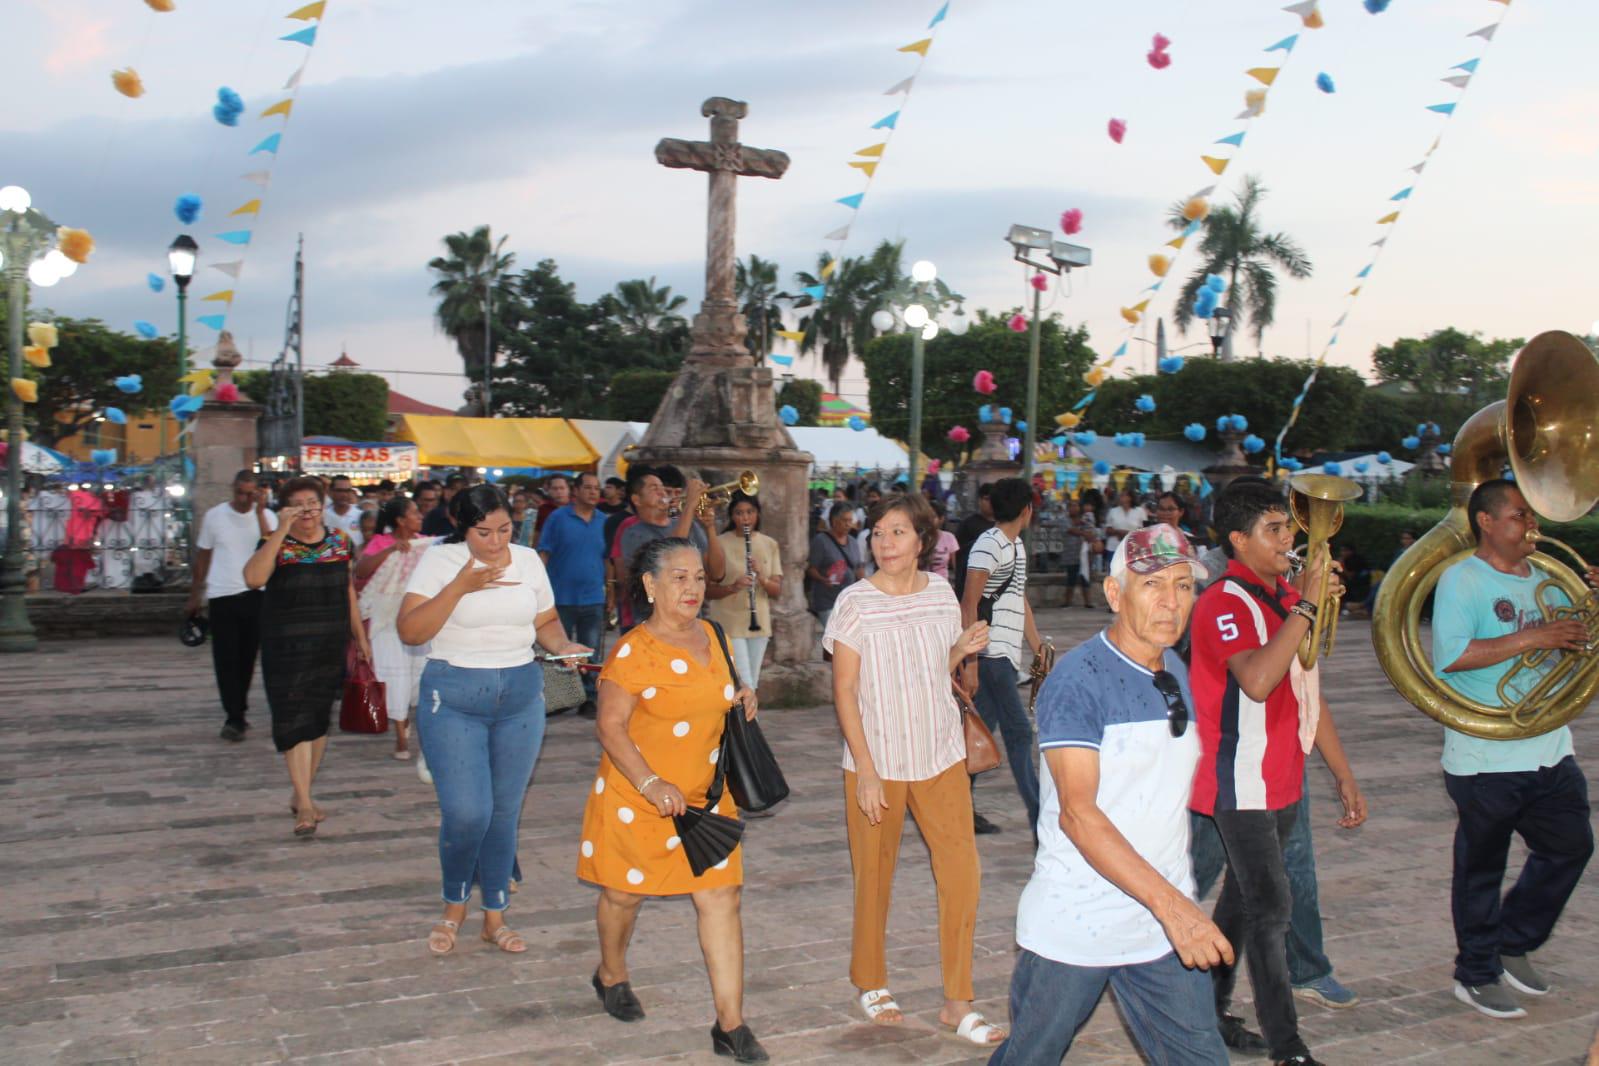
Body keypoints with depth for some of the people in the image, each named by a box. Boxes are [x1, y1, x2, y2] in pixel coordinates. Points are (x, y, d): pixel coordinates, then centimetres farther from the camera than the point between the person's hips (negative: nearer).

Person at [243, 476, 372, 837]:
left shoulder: (340, 541, 5)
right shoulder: (277, 544, -7)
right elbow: (253, 578, -27)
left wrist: (360, 637, 14)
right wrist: (281, 531, -27)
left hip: (330, 648, 4)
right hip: (286, 650, -4)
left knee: (319, 720, 10)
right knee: (295, 722, -8)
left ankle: (302, 794, 24)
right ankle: (305, 805, -7)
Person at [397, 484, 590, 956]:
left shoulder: (527, 560, 5)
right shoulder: (439, 560, -7)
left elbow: (546, 622, 15)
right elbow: (409, 632, -15)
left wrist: (564, 645, -6)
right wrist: (460, 586, -23)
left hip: (521, 695, 4)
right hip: (454, 697, -4)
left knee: (505, 811, 9)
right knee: (467, 814, -10)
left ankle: (495, 916, 24)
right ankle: (455, 905, 18)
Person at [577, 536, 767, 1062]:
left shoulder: (710, 637, 4)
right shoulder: (634, 651, -17)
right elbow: (610, 726, -18)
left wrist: (741, 700, -1)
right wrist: (652, 785, -25)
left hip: (705, 795, 5)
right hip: (636, 796, -5)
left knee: (720, 898, -2)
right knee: (625, 893, 14)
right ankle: (611, 974, 45)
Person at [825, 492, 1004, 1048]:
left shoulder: (941, 594, 3)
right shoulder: (856, 602, -9)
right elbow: (844, 690, -9)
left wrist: (963, 648, -5)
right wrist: (866, 769, -15)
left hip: (941, 757, 3)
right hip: (876, 762, -3)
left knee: (961, 871, -2)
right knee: (875, 876, 9)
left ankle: (957, 1003, 11)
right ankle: (870, 984, 31)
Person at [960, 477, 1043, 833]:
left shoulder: (1016, 546, 17)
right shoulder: (989, 545, -13)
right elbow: (968, 605, -17)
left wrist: (1039, 648, 22)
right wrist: (969, 663, -21)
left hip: (1005, 656, 9)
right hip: (991, 654, -9)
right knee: (1018, 733, -5)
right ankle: (1039, 817, 0)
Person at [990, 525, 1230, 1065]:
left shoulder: (1178, 675, 9)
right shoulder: (1078, 678, -15)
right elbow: (1078, 814, -23)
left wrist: (1180, 905, 16)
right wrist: (1169, 902, -30)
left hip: (1168, 923, 6)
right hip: (1073, 925, -6)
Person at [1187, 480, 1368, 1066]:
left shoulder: (1286, 600, 13)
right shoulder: (1224, 602, -16)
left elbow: (1308, 696, 18)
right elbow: (1258, 680, -34)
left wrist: (1344, 776, 18)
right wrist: (1305, 605, -29)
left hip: (1281, 783, 9)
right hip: (1240, 784, -9)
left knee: (1243, 897, 16)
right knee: (1270, 906, -7)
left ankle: (1209, 1011, 28)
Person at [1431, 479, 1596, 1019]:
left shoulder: (1545, 579, 12)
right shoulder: (1462, 579, -11)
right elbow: (1451, 655, -23)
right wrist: (1530, 638, -24)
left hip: (1550, 751, 7)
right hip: (1485, 759, -7)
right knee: (1481, 869, 5)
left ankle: (1514, 944, 30)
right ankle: (1476, 975, 20)